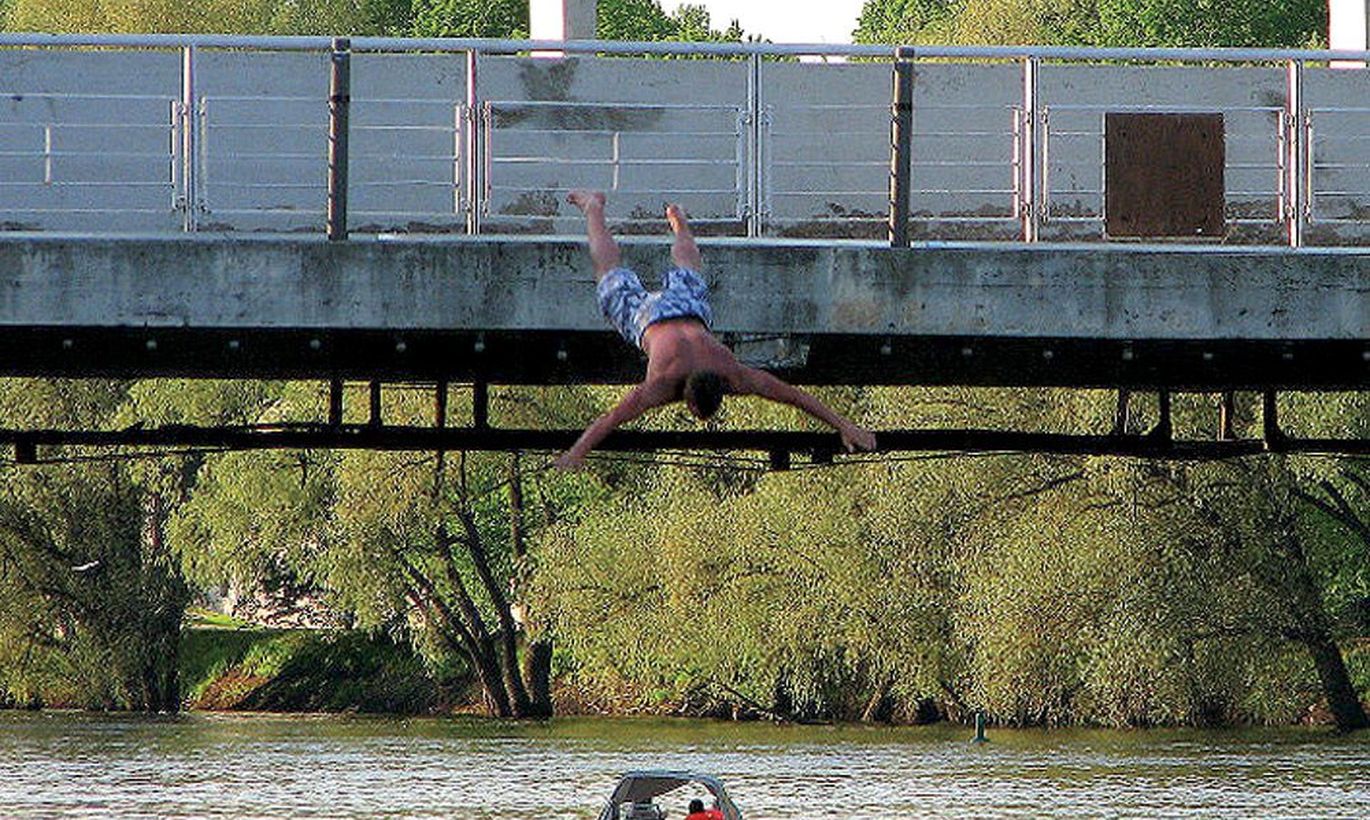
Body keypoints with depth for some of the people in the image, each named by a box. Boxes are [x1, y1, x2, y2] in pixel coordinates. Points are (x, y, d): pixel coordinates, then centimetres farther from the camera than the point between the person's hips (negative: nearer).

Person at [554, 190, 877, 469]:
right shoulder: (664, 384, -45)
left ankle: (679, 222, 64)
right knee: (612, 278, 28)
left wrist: (845, 427, -34)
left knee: (687, 278, 36)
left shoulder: (733, 376, -38)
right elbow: (613, 418, -50)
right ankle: (593, 209, 51)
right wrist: (576, 452, -60)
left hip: (690, 314, 2)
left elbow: (795, 395, -33)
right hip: (648, 317, -2)